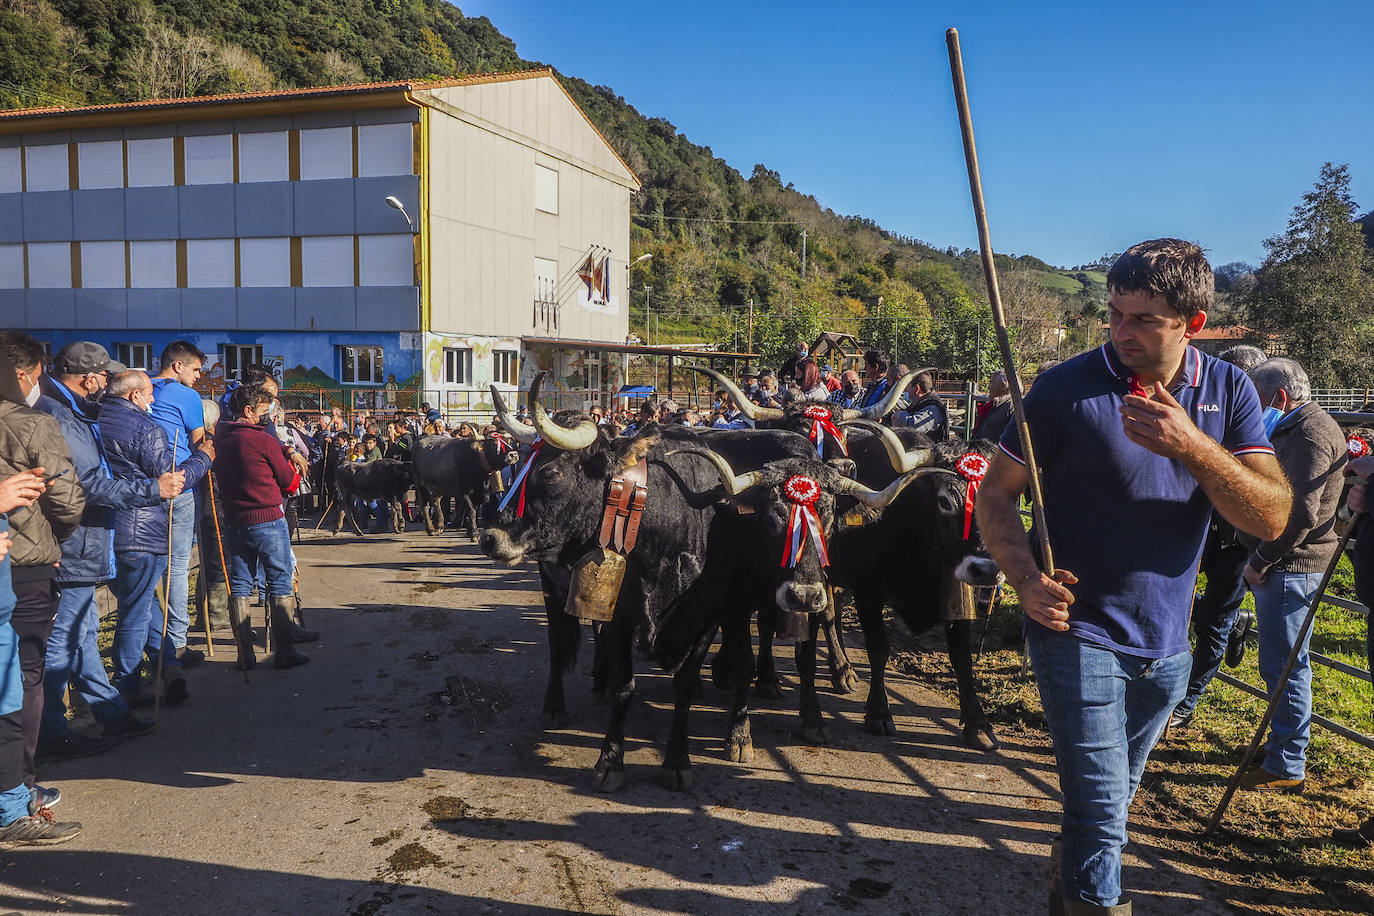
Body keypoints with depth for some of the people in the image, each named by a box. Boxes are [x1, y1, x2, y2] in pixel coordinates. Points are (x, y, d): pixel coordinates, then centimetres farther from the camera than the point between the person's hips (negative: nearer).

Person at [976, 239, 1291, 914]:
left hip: (1165, 645, 5)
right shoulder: (1068, 387, -13)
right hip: (1079, 632, -4)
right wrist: (1027, 580, -25)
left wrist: (1191, 445, -27)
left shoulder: (1227, 391, -3)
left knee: (1109, 800, 23)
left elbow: (1271, 518, -11)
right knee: (1103, 809, -8)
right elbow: (996, 493, -9)